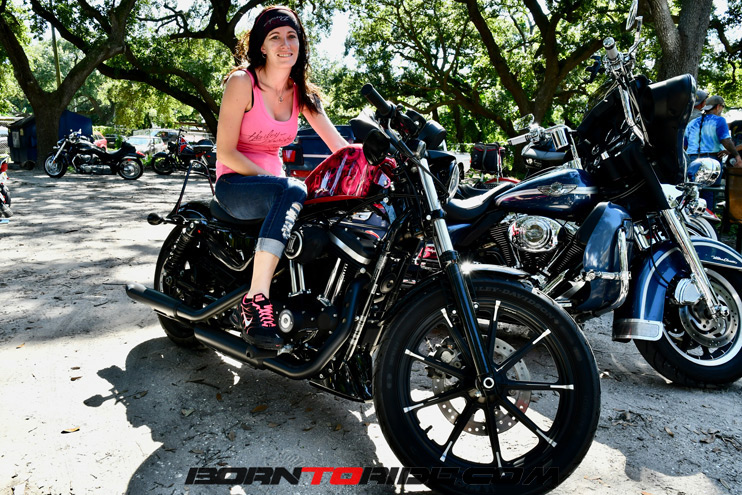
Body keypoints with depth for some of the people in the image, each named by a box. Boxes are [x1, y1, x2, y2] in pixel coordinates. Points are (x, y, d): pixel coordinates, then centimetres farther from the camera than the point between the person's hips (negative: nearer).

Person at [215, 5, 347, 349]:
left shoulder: (303, 92, 8)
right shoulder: (242, 82, -9)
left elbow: (340, 146, 2)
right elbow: (225, 152, -14)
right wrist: (275, 181, -22)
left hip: (274, 183, 6)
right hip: (234, 183, -5)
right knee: (293, 191, -38)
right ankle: (256, 301, -40)